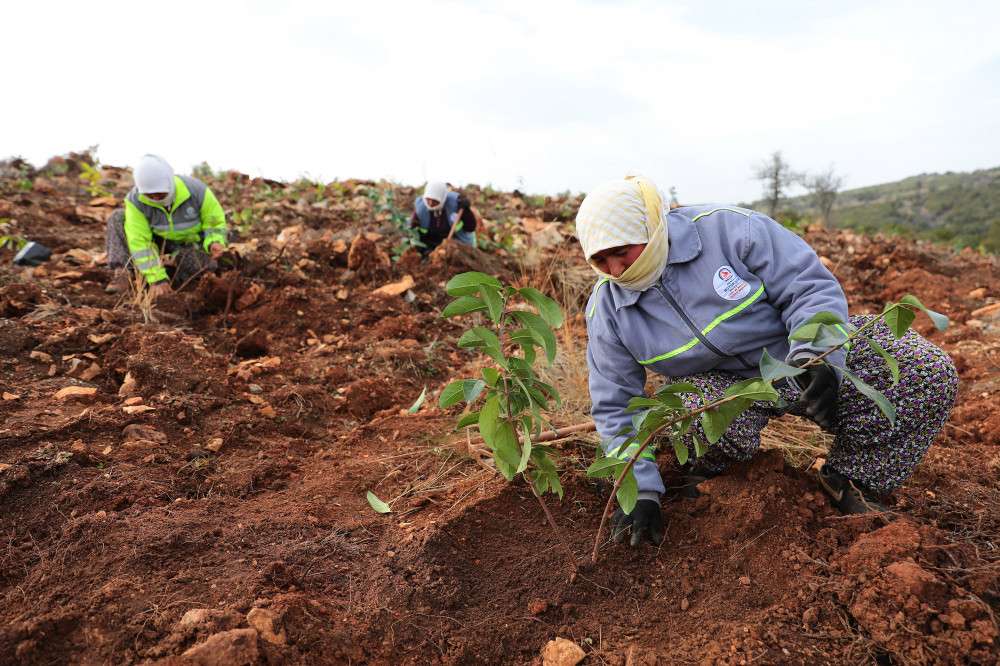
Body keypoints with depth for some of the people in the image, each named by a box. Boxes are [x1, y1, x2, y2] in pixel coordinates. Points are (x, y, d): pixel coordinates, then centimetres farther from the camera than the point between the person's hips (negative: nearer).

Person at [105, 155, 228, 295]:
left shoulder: (196, 190, -27)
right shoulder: (135, 200, -24)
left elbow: (215, 222, -14)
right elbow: (139, 241, -27)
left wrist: (214, 242, -37)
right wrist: (156, 278, -35)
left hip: (192, 246, -1)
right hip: (160, 242, 2)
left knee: (207, 263, -35)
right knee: (118, 218, -16)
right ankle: (121, 273, -26)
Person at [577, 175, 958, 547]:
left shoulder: (728, 229, -21)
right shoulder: (606, 311, -13)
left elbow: (812, 287, -17)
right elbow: (615, 408, -8)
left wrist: (817, 357, -35)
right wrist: (640, 492, -16)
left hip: (796, 352, 1)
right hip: (719, 382, 0)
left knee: (930, 373, -16)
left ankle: (853, 478, 4)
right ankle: (703, 475, 0)